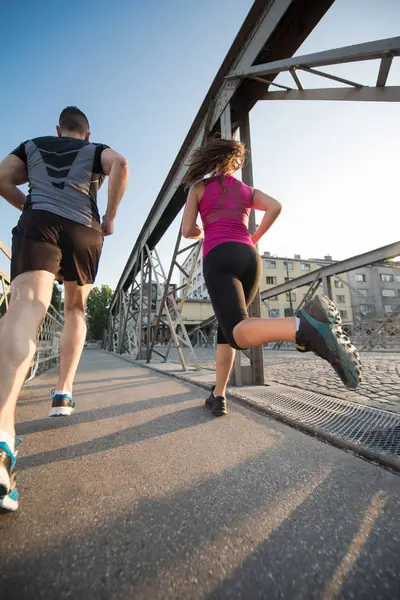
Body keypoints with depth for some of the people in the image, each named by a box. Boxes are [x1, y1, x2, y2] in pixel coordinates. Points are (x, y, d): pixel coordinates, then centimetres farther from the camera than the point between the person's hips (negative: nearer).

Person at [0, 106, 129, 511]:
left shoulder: (32, 145, 30)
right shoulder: (96, 150, 25)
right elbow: (121, 165, 1)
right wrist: (110, 217, 4)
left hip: (37, 224, 0)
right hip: (84, 230, 0)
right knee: (75, 308, 18)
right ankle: (63, 393, 9)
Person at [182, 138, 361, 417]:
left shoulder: (199, 187, 18)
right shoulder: (248, 190, 25)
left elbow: (188, 231, 10)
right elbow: (276, 207, 6)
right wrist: (253, 240, 18)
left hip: (219, 259, -5)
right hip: (250, 259, 5)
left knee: (239, 333, -23)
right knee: (226, 326, 17)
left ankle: (306, 326, -53)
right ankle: (219, 396, 15)